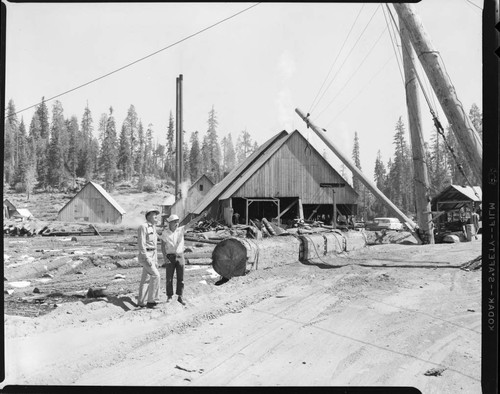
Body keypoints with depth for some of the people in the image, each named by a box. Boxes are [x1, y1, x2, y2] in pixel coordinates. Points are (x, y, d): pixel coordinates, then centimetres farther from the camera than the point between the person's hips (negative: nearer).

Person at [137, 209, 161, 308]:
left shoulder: (153, 228, 14)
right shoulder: (143, 227, -15)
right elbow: (141, 244, -20)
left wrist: (156, 260, 18)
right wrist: (147, 259, -24)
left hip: (152, 255, 9)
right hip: (145, 256, -9)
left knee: (145, 279, 10)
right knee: (155, 275, -17)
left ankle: (141, 302, 17)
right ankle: (152, 300, -11)